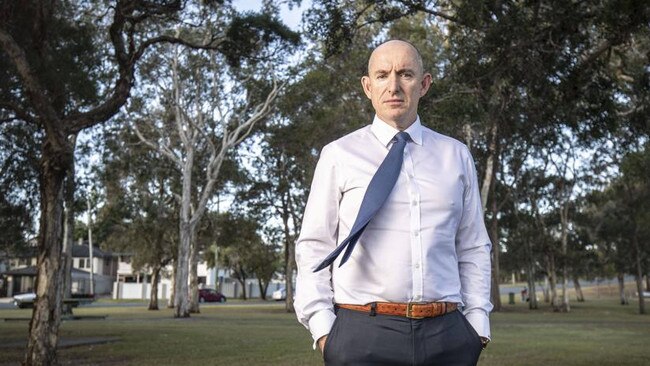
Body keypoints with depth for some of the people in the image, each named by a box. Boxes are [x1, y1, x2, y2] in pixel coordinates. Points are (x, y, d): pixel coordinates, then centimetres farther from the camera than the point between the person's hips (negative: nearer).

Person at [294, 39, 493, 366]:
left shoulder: (457, 156, 10)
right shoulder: (338, 155, 2)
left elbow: (473, 248, 11)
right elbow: (314, 249, 1)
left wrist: (477, 323, 5)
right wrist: (323, 328, -7)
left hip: (447, 336, 3)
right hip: (362, 334, -2)